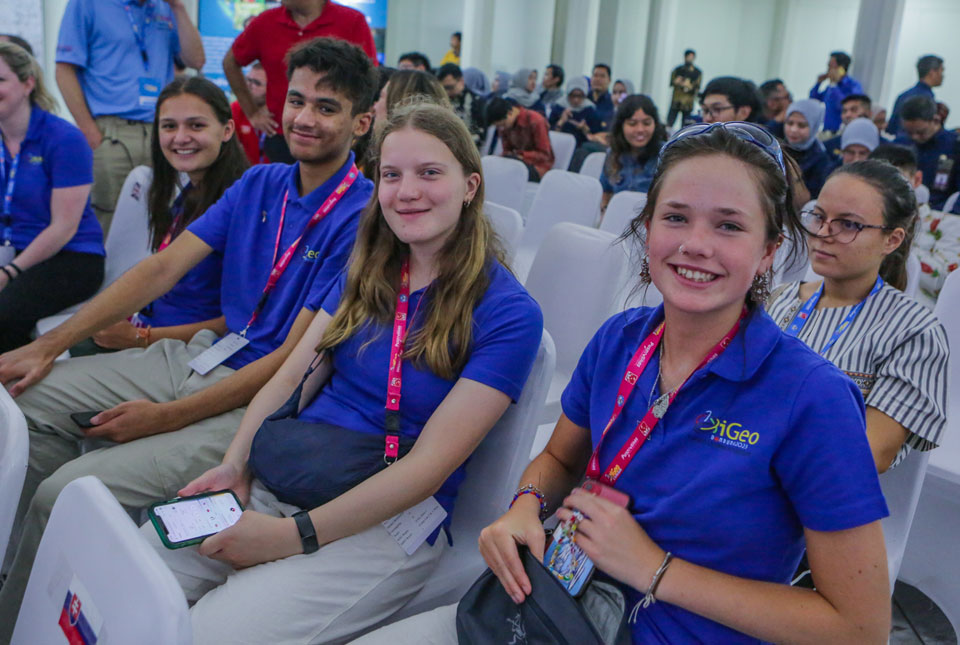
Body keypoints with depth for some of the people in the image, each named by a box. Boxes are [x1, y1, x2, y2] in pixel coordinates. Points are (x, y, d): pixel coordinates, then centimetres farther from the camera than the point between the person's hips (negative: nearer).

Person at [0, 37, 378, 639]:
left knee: (66, 494, -20)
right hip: (201, 353, 8)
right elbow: (163, 267, 5)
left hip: (263, 396, -8)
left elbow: (297, 358, -18)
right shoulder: (259, 183, 8)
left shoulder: (363, 218, -15)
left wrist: (167, 417, -17)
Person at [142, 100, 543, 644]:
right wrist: (235, 466, -8)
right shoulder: (367, 273, 11)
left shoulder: (508, 313, -10)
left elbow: (430, 465, -15)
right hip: (273, 483, 6)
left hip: (389, 525, -5)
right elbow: (291, 374, 10)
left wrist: (295, 534, -17)